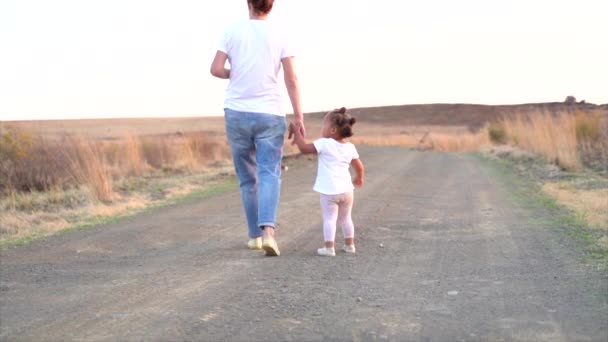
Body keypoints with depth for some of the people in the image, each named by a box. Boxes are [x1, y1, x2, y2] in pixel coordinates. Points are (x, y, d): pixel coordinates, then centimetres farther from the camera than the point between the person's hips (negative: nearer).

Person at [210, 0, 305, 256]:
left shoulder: (232, 31, -1)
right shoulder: (279, 36, -1)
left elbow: (216, 69, -6)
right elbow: (291, 79, -5)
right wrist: (298, 117, -3)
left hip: (237, 113, 1)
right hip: (269, 114, -1)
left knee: (247, 178, 14)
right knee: (269, 175, -4)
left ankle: (255, 235, 19)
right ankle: (268, 230, -26)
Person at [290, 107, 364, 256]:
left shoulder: (324, 144, -11)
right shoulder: (350, 147, 6)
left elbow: (304, 148, -10)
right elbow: (360, 167, 12)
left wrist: (296, 132, 2)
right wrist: (359, 178, 32)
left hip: (330, 191, -6)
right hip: (347, 189, 6)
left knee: (329, 218, -1)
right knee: (346, 218, 19)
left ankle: (329, 247, -6)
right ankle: (349, 245, 26)